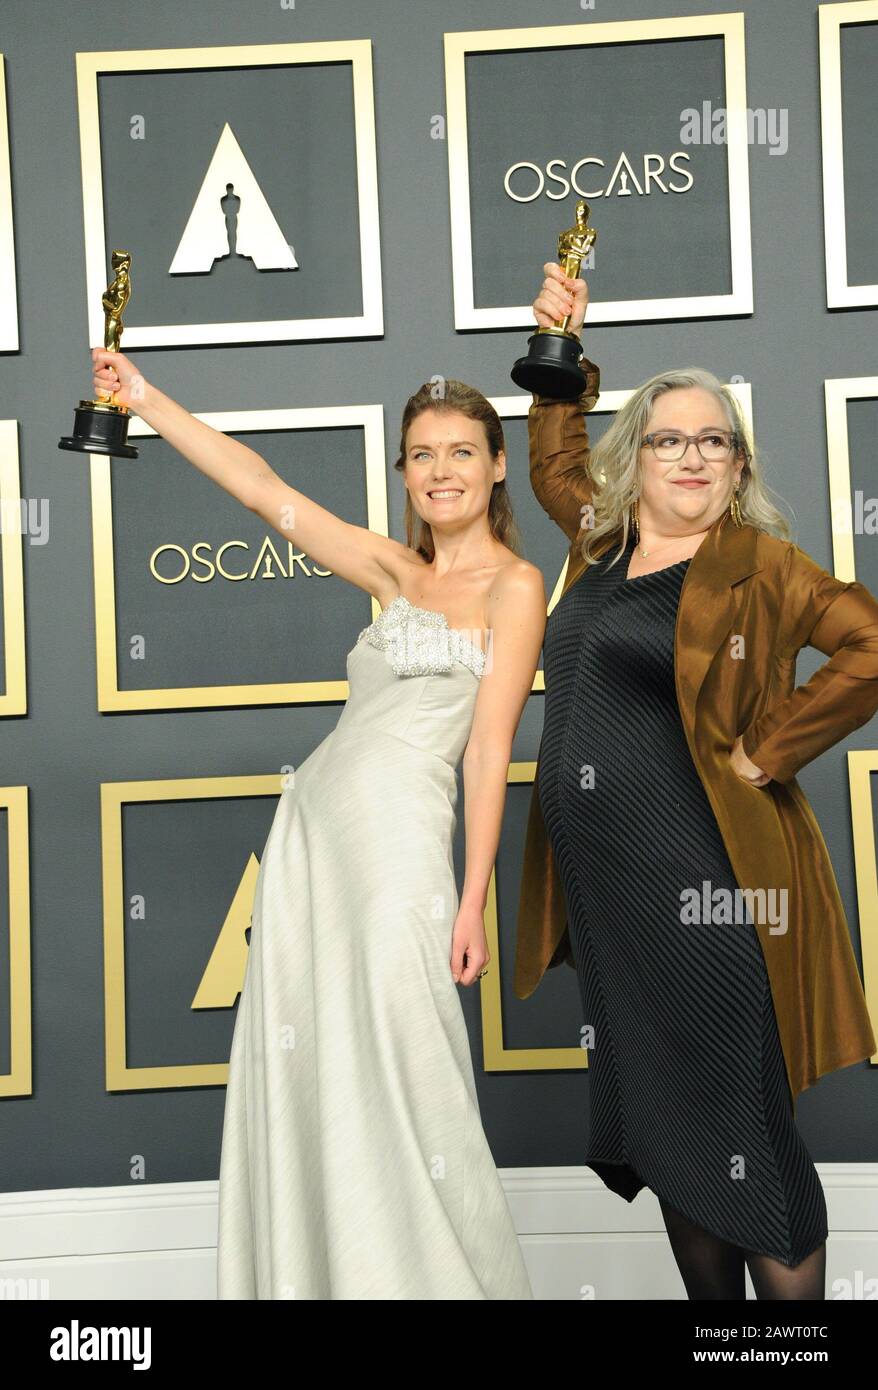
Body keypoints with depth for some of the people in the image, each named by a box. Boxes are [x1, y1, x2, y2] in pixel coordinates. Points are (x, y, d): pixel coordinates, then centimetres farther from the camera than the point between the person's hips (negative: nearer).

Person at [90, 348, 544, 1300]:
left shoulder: (514, 586, 0)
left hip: (398, 838, -6)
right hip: (309, 828, 7)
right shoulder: (396, 571, 17)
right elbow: (261, 488, 16)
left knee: (398, 1085, -6)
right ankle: (317, 1277, 18)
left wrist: (473, 901, -10)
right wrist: (143, 398, 14)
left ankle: (444, 1280, 10)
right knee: (302, 1072, 7)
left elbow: (489, 748, -7)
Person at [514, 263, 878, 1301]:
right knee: (657, 1128, 13)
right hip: (606, 894, 7)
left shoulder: (757, 565, -4)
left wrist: (767, 751, -14)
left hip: (706, 891, -7)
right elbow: (553, 465, 31)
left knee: (743, 1137, -3)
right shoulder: (604, 545, 14)